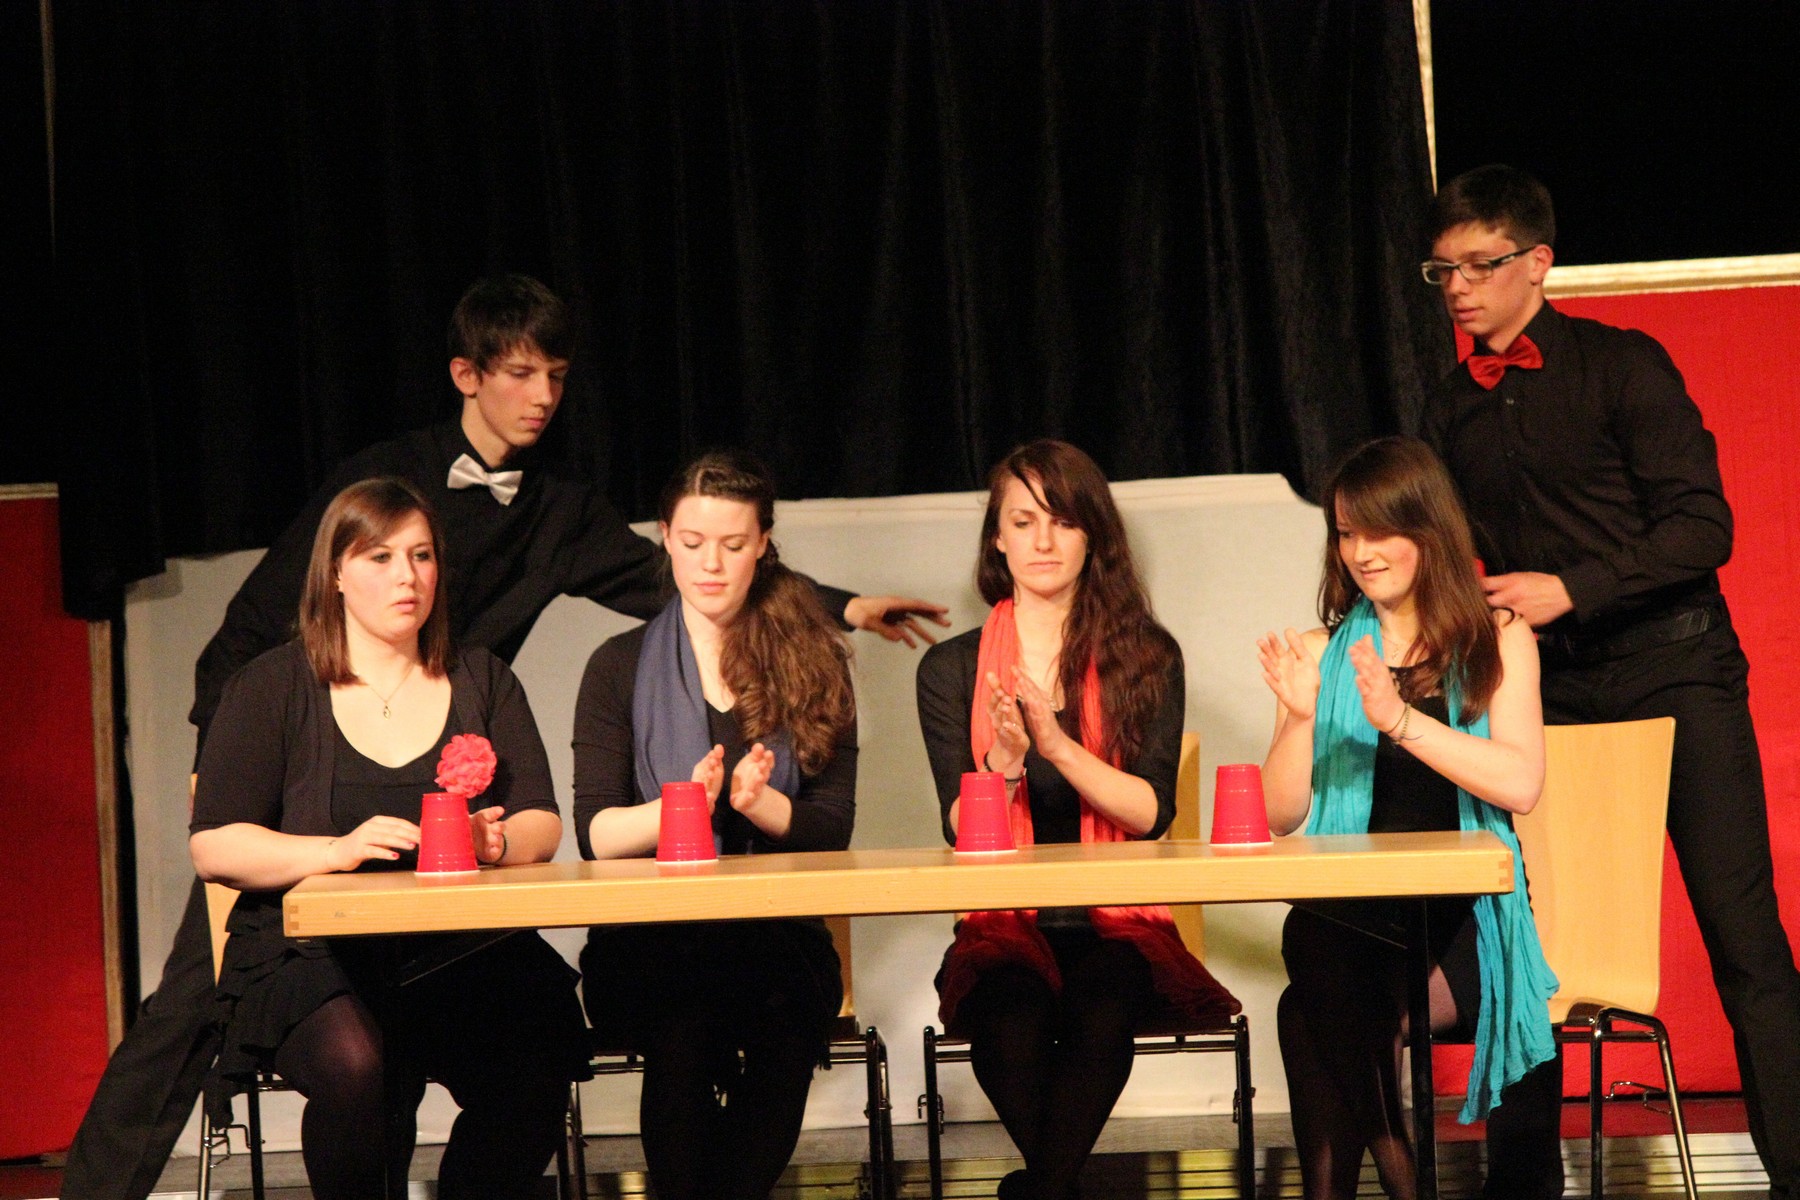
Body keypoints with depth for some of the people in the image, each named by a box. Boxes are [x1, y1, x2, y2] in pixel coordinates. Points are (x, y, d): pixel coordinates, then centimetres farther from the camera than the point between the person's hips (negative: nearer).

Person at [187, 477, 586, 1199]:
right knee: (356, 1065, -35)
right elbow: (214, 846, 0)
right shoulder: (271, 689, 9)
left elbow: (543, 826, 10)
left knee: (531, 1069, -29)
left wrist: (495, 841, -14)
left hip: (463, 950, 2)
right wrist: (337, 850, -16)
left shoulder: (483, 684, 17)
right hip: (311, 952, -2)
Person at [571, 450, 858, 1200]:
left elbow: (832, 827, 7)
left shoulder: (812, 663, 14)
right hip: (648, 940, 0)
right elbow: (594, 834, 1)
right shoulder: (620, 668, 12)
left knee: (786, 1005, -34)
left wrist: (758, 803, -14)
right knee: (684, 1022, -34)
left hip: (777, 933, 1)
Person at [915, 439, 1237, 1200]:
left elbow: (1149, 812, -3)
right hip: (1003, 928, 0)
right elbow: (960, 829, 1)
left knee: (1103, 1006, -35)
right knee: (1013, 1014, -34)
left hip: (1117, 926, 0)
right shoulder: (951, 670, 9)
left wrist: (1057, 745, -17)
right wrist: (1003, 763, -19)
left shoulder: (1148, 658, 8)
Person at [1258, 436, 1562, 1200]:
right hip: (1351, 913, 1)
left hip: (1465, 914, -1)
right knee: (1321, 973, -33)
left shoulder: (1498, 641, 9)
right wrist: (1300, 718, -8)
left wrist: (1400, 719, -15)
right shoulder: (1324, 654, 14)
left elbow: (1520, 784, -7)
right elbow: (1281, 816, 8)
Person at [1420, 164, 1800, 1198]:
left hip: (1673, 670, -5)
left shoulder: (1623, 366, -3)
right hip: (1548, 688, 5)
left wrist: (1571, 590, -18)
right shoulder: (1454, 411, 12)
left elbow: (1702, 527, -10)